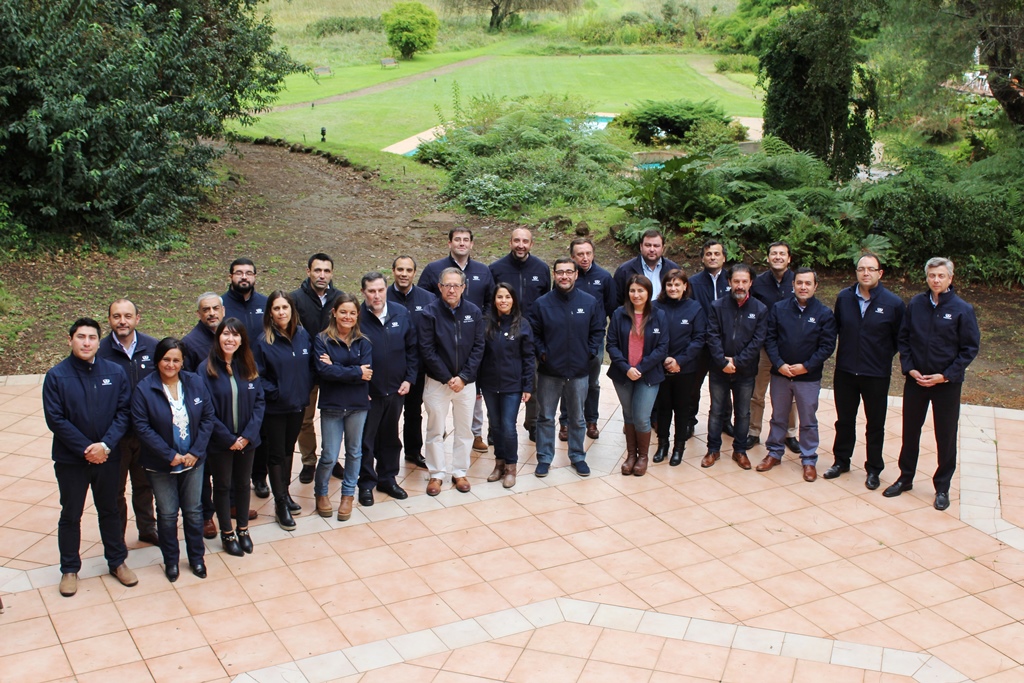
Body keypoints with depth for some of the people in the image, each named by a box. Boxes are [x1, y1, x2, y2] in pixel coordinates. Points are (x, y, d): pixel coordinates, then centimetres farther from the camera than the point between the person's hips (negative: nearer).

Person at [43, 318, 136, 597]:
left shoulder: (115, 373, -3)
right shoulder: (56, 376, -10)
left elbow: (123, 412, -5)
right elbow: (55, 419, -13)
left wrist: (105, 445, -17)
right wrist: (86, 449, -17)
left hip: (108, 457, 2)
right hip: (70, 459, -2)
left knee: (109, 511, 16)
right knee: (70, 515, 11)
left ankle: (117, 562, 30)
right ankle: (69, 569, 24)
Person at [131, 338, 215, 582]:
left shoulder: (196, 383, -5)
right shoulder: (144, 389, -13)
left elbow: (208, 418, -3)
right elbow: (142, 427, -16)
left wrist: (195, 452, -11)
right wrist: (170, 455, -18)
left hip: (192, 460, 2)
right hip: (161, 465, -2)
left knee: (193, 510, 14)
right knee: (167, 514, 9)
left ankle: (197, 557, 30)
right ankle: (171, 560, 27)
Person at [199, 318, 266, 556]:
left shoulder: (249, 367, -1)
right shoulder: (206, 369, -12)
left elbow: (259, 402, -2)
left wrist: (248, 434, -13)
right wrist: (228, 439, -15)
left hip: (246, 440, 3)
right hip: (220, 443, -3)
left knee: (243, 484, 17)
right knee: (222, 486, 12)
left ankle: (243, 529, 33)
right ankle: (227, 534, 26)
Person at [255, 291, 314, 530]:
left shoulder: (303, 335, -2)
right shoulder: (264, 341, -14)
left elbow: (311, 365, 7)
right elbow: (257, 375, -10)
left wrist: (306, 388, -3)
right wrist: (273, 392, -15)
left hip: (298, 404, 4)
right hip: (275, 409, -4)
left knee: (289, 450, 18)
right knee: (276, 454, 5)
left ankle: (284, 494, 33)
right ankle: (281, 504, 14)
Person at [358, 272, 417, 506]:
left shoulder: (401, 313, -1)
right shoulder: (356, 317, -14)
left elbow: (412, 348, 6)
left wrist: (409, 379, 0)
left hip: (396, 390, 4)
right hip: (367, 392, -4)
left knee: (390, 438, 17)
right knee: (366, 439, 7)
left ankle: (387, 478, 31)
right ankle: (366, 483, 21)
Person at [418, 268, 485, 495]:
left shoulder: (474, 312, -2)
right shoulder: (430, 313, -9)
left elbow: (478, 347, -2)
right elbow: (427, 350, -10)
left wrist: (463, 377, -10)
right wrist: (448, 378, -13)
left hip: (466, 381, 2)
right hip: (437, 382, -2)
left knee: (464, 430, 10)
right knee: (435, 430, 6)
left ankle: (459, 471, 24)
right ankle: (437, 474, 18)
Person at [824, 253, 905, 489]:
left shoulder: (893, 303, -10)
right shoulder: (844, 298, -2)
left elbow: (900, 339, -1)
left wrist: (883, 356, -2)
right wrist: (845, 353, 4)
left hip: (876, 375, -2)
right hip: (845, 372, 2)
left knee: (875, 425, 11)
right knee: (844, 420, 16)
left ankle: (874, 469, 25)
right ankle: (841, 461, 33)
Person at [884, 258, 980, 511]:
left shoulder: (962, 309, -10)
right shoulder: (915, 305, -2)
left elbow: (970, 348, -7)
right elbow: (903, 338, 6)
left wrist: (945, 375, -13)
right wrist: (909, 368, -6)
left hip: (947, 383, -3)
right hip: (915, 380, 3)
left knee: (945, 436, 7)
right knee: (910, 431, 14)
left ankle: (942, 487, 20)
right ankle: (905, 478, 29)